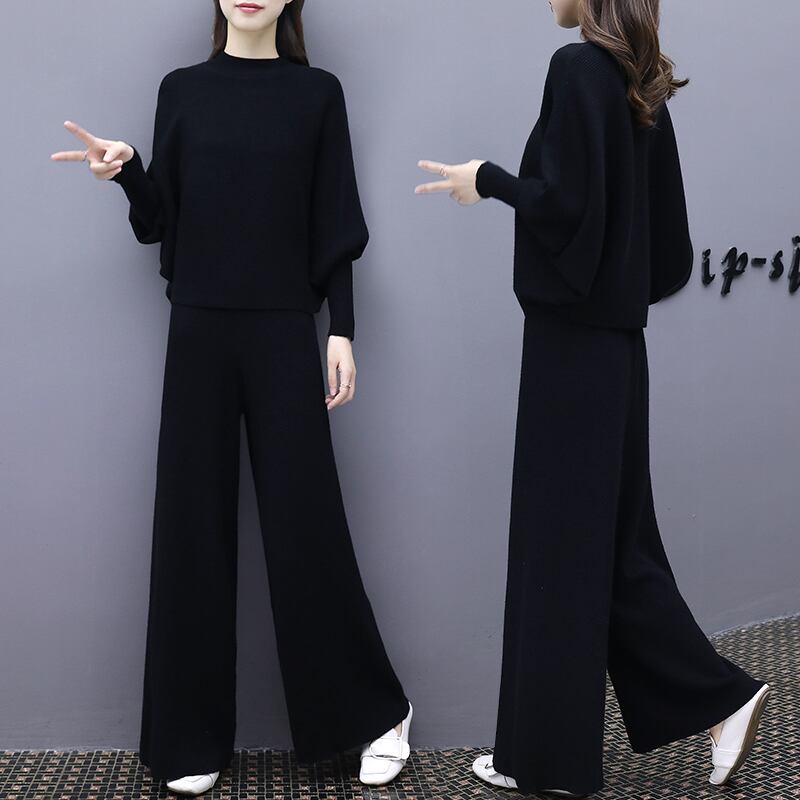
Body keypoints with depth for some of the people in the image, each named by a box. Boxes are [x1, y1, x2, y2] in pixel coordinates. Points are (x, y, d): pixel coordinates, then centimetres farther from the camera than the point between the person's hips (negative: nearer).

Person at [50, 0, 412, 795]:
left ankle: (377, 711, 16)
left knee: (306, 525, -1)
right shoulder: (182, 89, 8)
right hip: (199, 332, 2)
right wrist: (127, 170, -12)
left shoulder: (317, 92, 4)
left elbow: (335, 227, 2)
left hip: (284, 332, -2)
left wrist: (341, 330, -4)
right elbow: (161, 221, 6)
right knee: (193, 525, 3)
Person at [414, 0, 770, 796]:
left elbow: (564, 201, -19)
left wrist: (487, 179, -5)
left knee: (560, 537, 0)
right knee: (611, 535, 15)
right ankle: (719, 697, 17)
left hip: (573, 334, -8)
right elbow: (658, 218, 14)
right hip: (614, 333, 9)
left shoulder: (579, 67, -12)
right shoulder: (640, 81, 13)